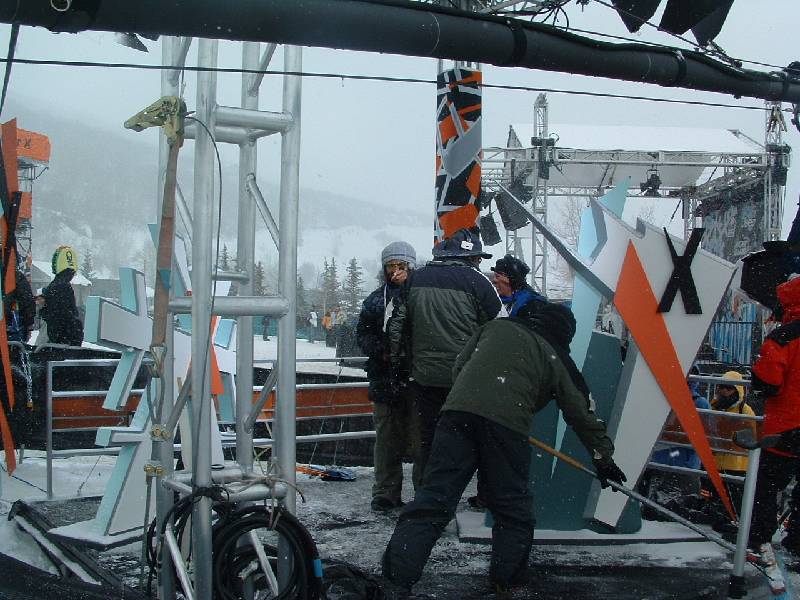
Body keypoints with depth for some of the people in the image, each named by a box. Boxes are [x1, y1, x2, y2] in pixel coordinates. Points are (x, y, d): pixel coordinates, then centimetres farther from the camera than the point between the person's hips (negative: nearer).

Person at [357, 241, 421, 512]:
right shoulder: (375, 300, 12)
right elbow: (363, 334, 10)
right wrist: (381, 350, -6)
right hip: (385, 376, 3)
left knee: (420, 437, -1)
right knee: (387, 439, 8)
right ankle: (386, 493, 15)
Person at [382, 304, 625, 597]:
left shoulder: (496, 326, 26)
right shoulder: (557, 361, 22)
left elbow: (459, 367, 25)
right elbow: (582, 413, 27)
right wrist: (604, 457, 37)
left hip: (458, 411, 2)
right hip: (508, 424, -2)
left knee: (432, 499, 0)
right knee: (513, 510, 16)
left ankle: (395, 578, -6)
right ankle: (506, 583, 19)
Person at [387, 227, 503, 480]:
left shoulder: (415, 279, 8)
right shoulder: (476, 280, -6)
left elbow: (397, 326, 12)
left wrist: (397, 364, 20)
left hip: (425, 377, 3)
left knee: (428, 440, 12)